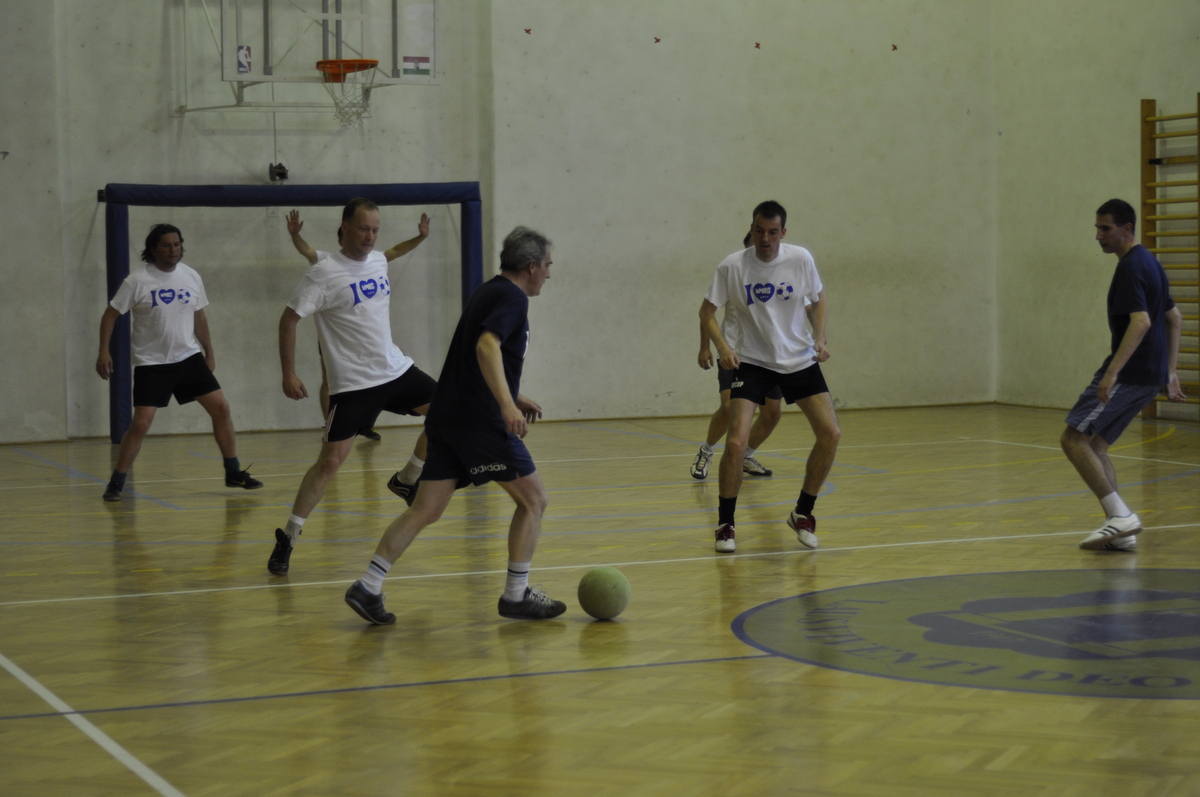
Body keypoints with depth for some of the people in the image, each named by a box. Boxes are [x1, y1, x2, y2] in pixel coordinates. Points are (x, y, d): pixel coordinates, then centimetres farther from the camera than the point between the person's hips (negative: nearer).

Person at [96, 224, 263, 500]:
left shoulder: (192, 277, 3)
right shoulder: (137, 281, -11)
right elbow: (110, 315, -6)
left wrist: (209, 353, 18)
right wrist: (104, 352, -14)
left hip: (189, 358, 4)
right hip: (152, 364, -4)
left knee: (221, 408, -2)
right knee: (141, 424, -11)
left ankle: (233, 472, 11)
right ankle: (116, 483, 3)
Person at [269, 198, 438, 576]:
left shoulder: (379, 261, 7)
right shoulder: (324, 273, -15)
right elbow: (289, 318, -13)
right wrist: (288, 373, -18)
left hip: (396, 370, 7)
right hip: (353, 383, -7)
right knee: (330, 460, -10)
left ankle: (409, 481, 19)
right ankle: (287, 540, 0)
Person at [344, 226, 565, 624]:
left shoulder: (490, 292, 21)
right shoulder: (512, 298, -8)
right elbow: (487, 346, -27)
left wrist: (512, 397, 33)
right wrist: (508, 404, -35)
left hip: (449, 419, 9)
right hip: (480, 422, -9)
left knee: (426, 510, 6)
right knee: (533, 499, 3)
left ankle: (368, 587, -1)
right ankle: (516, 595, 7)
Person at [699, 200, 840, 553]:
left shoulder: (801, 259, -6)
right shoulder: (732, 267, -12)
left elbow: (817, 299, 11)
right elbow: (707, 311, -3)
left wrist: (819, 338, -5)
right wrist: (722, 346, -20)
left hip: (799, 360, 3)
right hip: (751, 362, -3)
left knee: (831, 434, -7)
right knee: (736, 441, -19)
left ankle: (803, 513, 14)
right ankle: (725, 523, 1)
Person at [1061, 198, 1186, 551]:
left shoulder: (1131, 267, -14)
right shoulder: (1150, 263, 17)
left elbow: (1141, 322, -26)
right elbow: (1174, 319, 24)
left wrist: (1112, 372, -30)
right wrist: (1170, 372, 26)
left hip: (1130, 374, -10)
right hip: (1150, 375, 10)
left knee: (1073, 439, -9)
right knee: (1094, 445, 12)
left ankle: (1121, 516, -13)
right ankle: (1121, 531, 8)